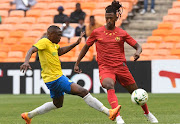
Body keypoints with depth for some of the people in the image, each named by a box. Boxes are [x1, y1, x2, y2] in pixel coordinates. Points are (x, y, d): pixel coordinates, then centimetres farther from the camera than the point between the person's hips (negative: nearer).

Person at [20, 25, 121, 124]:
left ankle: (29, 115, 31)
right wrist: (26, 62, -45)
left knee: (57, 104, 27)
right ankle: (109, 112, -16)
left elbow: (60, 51, 31)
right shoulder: (44, 42, -14)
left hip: (55, 79, 11)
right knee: (83, 92, -14)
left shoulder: (53, 44, 13)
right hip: (55, 79, -11)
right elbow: (31, 50, -26)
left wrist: (76, 44, 25)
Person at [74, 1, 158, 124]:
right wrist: (77, 63, 12)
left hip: (121, 67, 2)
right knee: (109, 86, -34)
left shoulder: (122, 33, 3)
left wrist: (138, 52, -17)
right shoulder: (97, 32, 2)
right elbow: (86, 47, 13)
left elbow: (138, 46, 6)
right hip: (105, 68, -2)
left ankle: (147, 113, 38)